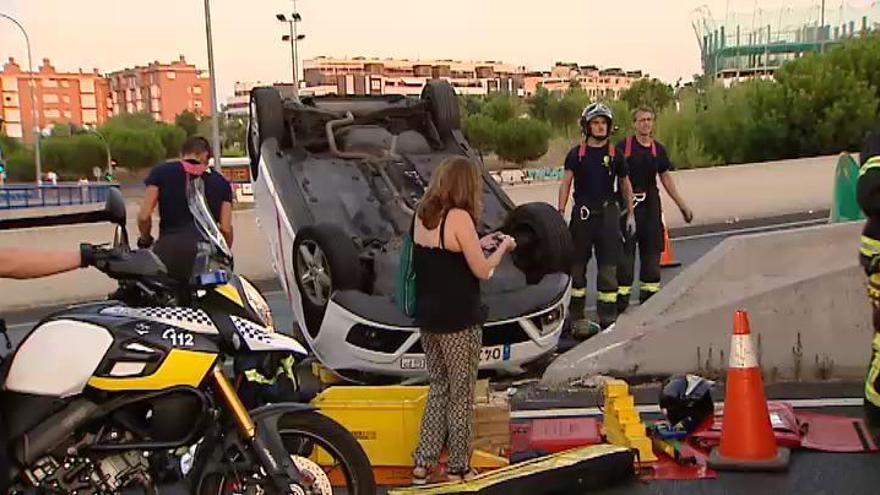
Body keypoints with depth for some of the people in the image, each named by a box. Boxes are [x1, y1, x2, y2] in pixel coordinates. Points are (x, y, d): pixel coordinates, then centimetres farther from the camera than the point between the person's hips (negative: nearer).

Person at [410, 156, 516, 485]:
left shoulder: (422, 215, 5)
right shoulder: (459, 217, -18)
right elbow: (482, 271, -14)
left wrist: (479, 244, 14)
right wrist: (503, 248, 2)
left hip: (428, 318, 7)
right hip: (458, 322, -7)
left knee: (438, 390, 18)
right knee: (461, 396, 7)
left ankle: (423, 464, 19)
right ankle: (458, 469, 16)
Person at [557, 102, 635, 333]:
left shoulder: (614, 154, 7)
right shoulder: (576, 154, 4)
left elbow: (625, 184, 15)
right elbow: (566, 183, 1)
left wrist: (630, 214, 12)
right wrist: (561, 212, -8)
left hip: (607, 212, 1)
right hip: (582, 212, 0)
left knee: (608, 266, 0)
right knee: (578, 264, 4)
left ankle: (608, 317, 5)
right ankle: (576, 315, 13)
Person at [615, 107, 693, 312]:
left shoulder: (658, 149, 10)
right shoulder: (623, 147, -4)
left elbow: (666, 178, 16)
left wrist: (682, 205, 17)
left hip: (651, 204, 5)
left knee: (651, 248, 9)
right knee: (625, 249, -6)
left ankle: (649, 292, 20)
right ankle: (622, 295, 0)